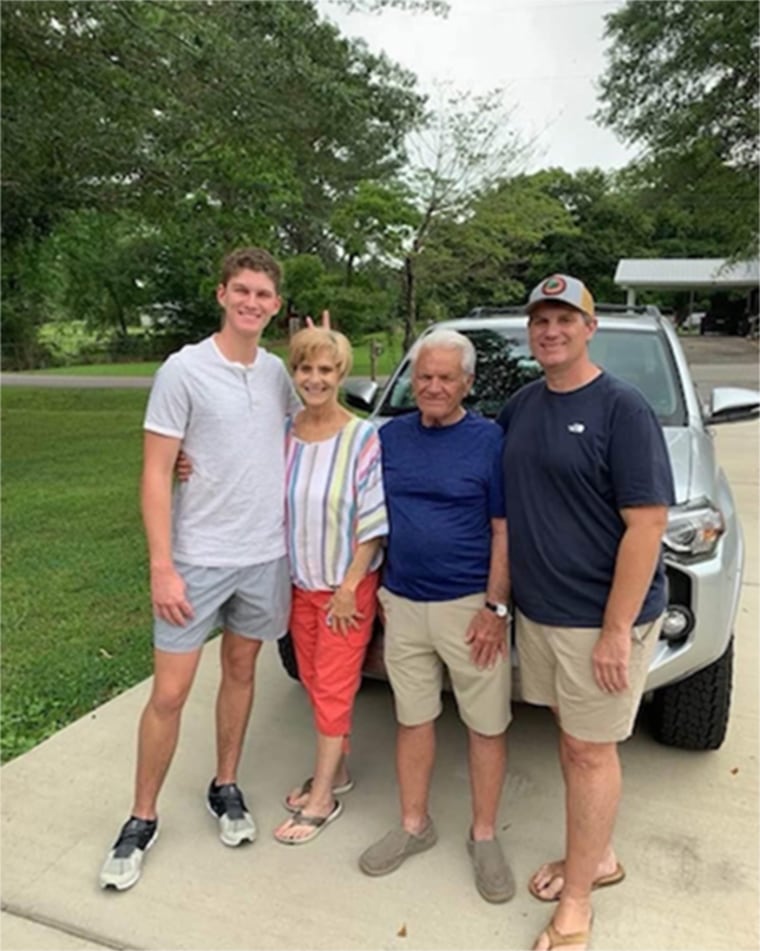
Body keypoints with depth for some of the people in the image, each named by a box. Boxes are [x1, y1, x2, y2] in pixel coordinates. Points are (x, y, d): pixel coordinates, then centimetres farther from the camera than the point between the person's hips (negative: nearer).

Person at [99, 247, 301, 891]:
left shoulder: (277, 372, 4)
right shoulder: (185, 370, -10)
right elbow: (156, 474, -11)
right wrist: (162, 567, -17)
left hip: (266, 555, 4)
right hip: (198, 559, -4)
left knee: (241, 671, 17)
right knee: (169, 693, 2)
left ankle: (226, 788, 37)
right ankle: (143, 819, 23)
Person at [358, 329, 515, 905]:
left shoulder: (490, 440, -6)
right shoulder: (389, 437, 6)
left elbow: (504, 530, -7)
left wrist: (496, 607, -13)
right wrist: (374, 589, 7)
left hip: (469, 607, -3)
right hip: (403, 604, 4)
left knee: (487, 724, 8)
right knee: (413, 718, 16)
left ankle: (484, 837, 27)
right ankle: (414, 825, 33)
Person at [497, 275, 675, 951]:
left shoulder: (622, 408, -13)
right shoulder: (520, 406, 8)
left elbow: (648, 523, -17)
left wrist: (616, 631, -19)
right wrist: (500, 597, 9)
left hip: (600, 617, -6)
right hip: (537, 610, 6)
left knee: (591, 751, 7)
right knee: (570, 740, 19)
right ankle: (595, 857, 41)